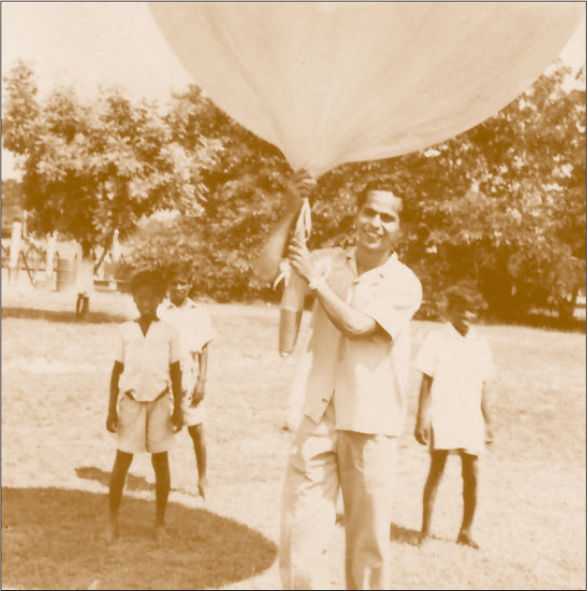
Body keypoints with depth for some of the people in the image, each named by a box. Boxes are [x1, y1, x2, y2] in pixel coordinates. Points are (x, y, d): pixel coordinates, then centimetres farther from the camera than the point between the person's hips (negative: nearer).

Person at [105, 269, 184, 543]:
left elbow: (175, 372, 5)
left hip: (159, 400, 0)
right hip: (131, 399, 0)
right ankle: (113, 519, 11)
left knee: (160, 461, 4)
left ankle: (160, 520, 16)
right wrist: (112, 409, 3)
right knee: (122, 460, -1)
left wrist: (177, 408, 1)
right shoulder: (125, 331, 2)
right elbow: (117, 370, 6)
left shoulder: (169, 333, 1)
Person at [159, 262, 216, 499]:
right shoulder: (160, 312, -2)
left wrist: (201, 381, -3)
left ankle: (202, 480, 14)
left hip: (190, 379, 1)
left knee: (197, 429, 1)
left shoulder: (200, 314, 3)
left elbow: (204, 351, 5)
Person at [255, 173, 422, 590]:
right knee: (298, 533, -1)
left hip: (370, 424, -3)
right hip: (320, 415, 3)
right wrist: (292, 208, -9)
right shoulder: (332, 262, 7)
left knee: (369, 540, 8)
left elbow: (356, 325, -18)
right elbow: (270, 267, -3)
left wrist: (314, 278, -11)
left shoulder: (404, 283, -5)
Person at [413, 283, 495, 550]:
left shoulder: (480, 342, 8)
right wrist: (421, 418, -6)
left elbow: (484, 385, 12)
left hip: (471, 417, 3)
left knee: (472, 475, 4)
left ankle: (466, 531, 19)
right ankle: (426, 530, 9)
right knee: (436, 470, -2)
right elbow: (426, 382, -2)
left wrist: (487, 420, 12)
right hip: (442, 415, -3)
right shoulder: (436, 340, -2)